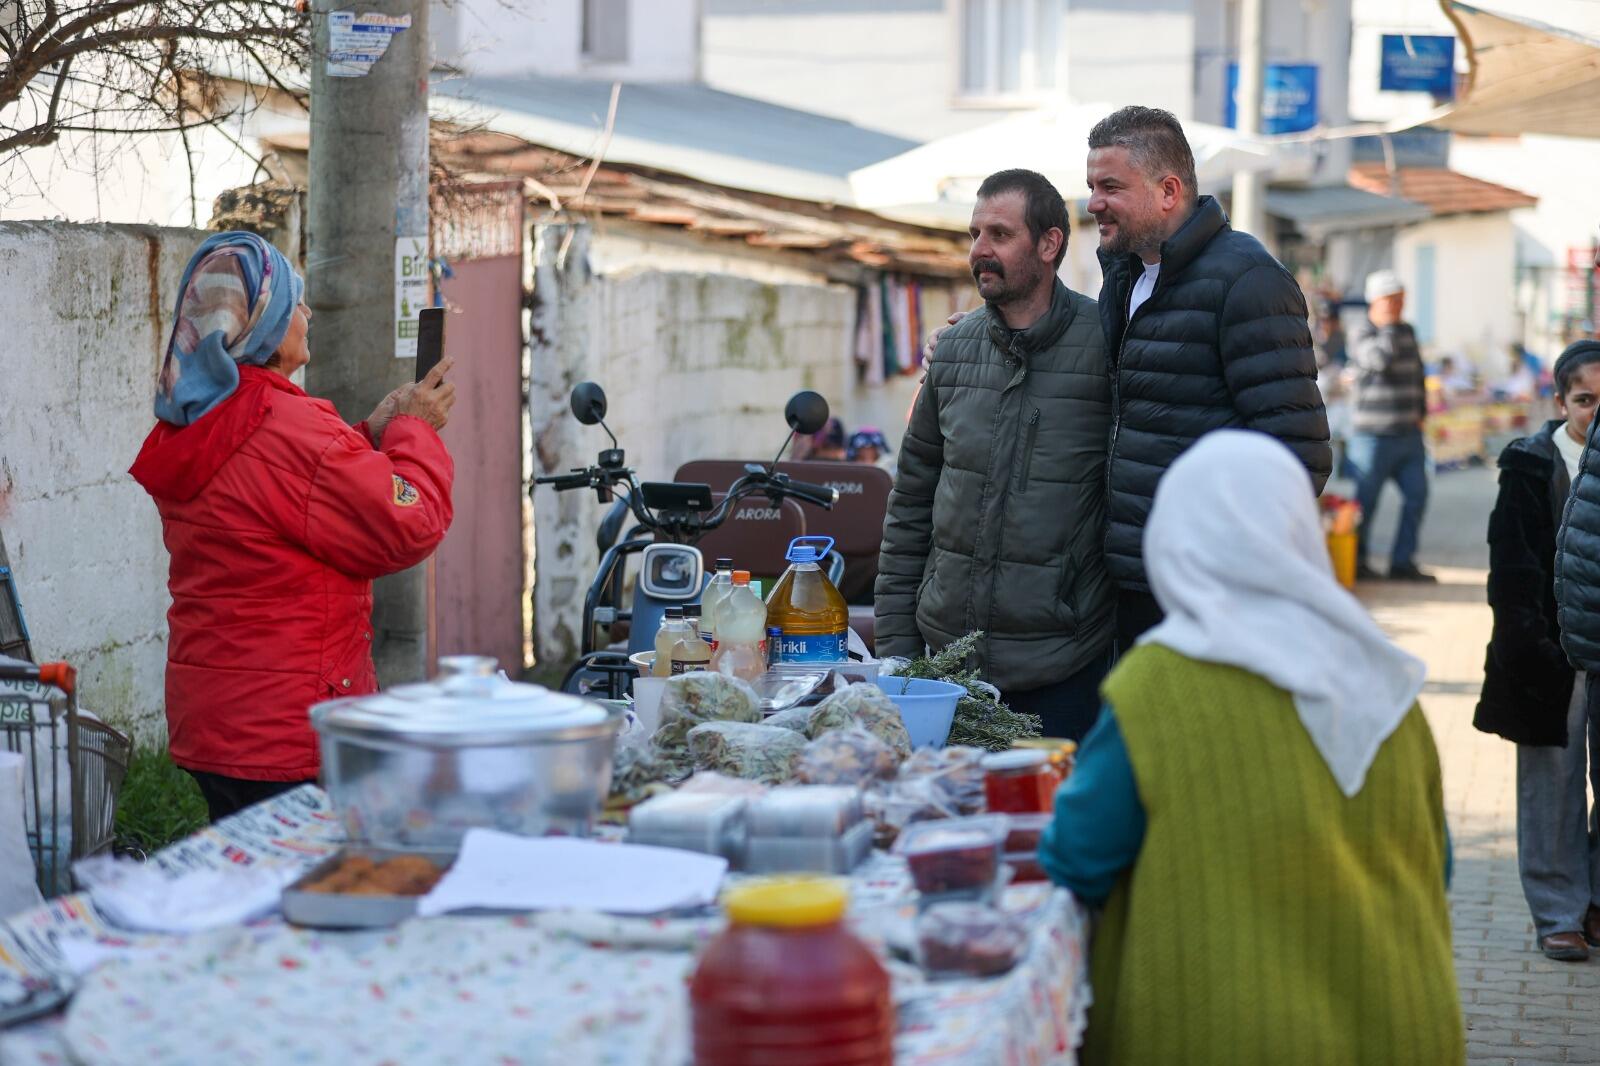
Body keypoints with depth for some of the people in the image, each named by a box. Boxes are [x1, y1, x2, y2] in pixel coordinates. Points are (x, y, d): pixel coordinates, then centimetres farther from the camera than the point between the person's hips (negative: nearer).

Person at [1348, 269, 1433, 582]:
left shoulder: (1407, 332, 14)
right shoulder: (1362, 336, -8)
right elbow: (1380, 359, -28)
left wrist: (1421, 412, 16)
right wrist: (1388, 326, -17)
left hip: (1409, 435, 7)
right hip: (1374, 436, -7)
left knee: (1417, 495, 4)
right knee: (1366, 502, 1)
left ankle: (1403, 562, 12)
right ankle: (1356, 562, 14)